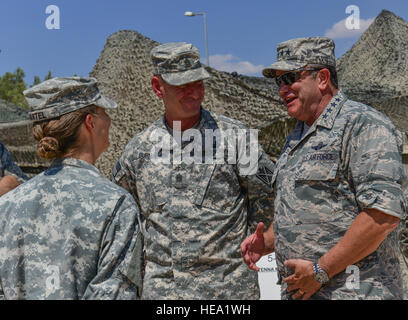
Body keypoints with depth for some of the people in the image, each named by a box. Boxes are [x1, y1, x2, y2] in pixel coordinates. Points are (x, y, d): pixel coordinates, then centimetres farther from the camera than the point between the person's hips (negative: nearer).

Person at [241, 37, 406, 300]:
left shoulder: (363, 124, -12)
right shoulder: (296, 140, 16)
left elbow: (385, 213, -21)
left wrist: (321, 270, -19)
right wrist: (267, 242, 4)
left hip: (351, 291, -8)